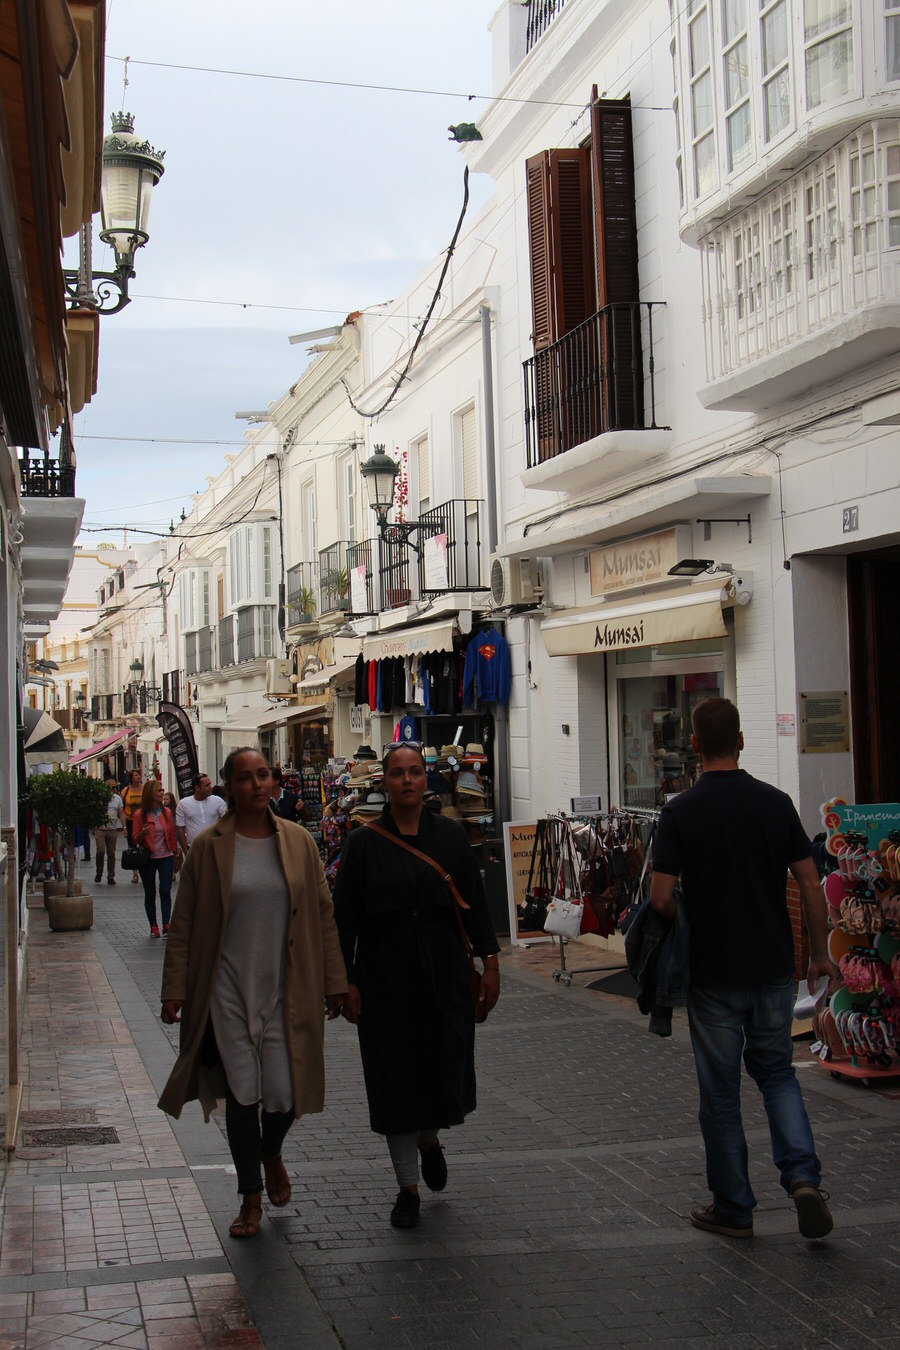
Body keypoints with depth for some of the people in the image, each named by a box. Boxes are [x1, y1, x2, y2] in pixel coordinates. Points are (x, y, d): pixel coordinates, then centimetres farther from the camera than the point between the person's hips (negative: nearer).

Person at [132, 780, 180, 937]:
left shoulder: (166, 812, 5)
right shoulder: (140, 814, -4)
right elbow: (135, 839, -1)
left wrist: (176, 852, 15)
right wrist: (143, 833, -22)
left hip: (166, 857, 2)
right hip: (147, 859, -1)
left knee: (165, 891, -7)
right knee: (150, 893, 5)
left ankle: (166, 926, -7)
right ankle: (153, 926, 13)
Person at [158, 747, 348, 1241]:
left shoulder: (298, 841, 2)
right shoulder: (209, 846, -3)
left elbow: (323, 914, 7)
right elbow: (183, 923, 1)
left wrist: (334, 981, 5)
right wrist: (174, 989, -2)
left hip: (286, 990, 1)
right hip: (228, 990, -1)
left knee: (284, 1094, 0)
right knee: (241, 1094, 4)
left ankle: (271, 1154, 35)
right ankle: (251, 1197, 22)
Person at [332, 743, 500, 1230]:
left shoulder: (450, 835, 3)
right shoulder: (363, 843, -2)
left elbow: (474, 902, 6)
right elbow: (345, 919, -1)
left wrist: (489, 961, 0)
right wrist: (346, 982, -5)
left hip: (445, 973, 1)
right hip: (385, 979, -1)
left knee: (446, 1070, 3)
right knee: (395, 1077, 3)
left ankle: (429, 1139, 38)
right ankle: (408, 1186, 16)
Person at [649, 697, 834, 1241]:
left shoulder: (681, 812, -10)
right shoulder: (776, 802, -2)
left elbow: (662, 898, -13)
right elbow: (811, 884, 0)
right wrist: (820, 951, 12)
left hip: (713, 972, -3)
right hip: (774, 967, 3)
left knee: (721, 1090, 9)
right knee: (777, 1073, 19)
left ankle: (734, 1208, 17)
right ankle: (803, 1174, -1)